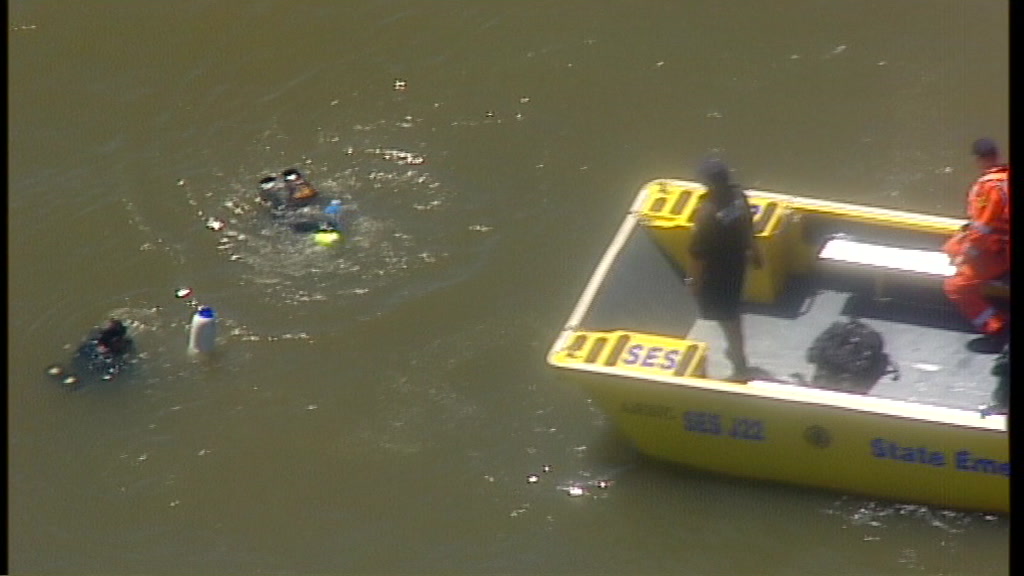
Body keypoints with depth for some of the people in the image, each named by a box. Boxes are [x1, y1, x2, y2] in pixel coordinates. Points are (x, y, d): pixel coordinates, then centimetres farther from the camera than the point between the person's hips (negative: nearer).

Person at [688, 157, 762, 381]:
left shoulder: (708, 211, -34)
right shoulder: (738, 195, -14)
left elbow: (698, 251, -23)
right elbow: (747, 225, 5)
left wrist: (695, 279, -10)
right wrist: (751, 249, 22)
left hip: (716, 270, -7)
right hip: (737, 261, 7)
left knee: (726, 316, 11)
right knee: (731, 310, 29)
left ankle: (740, 367, 23)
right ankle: (736, 350, 49)